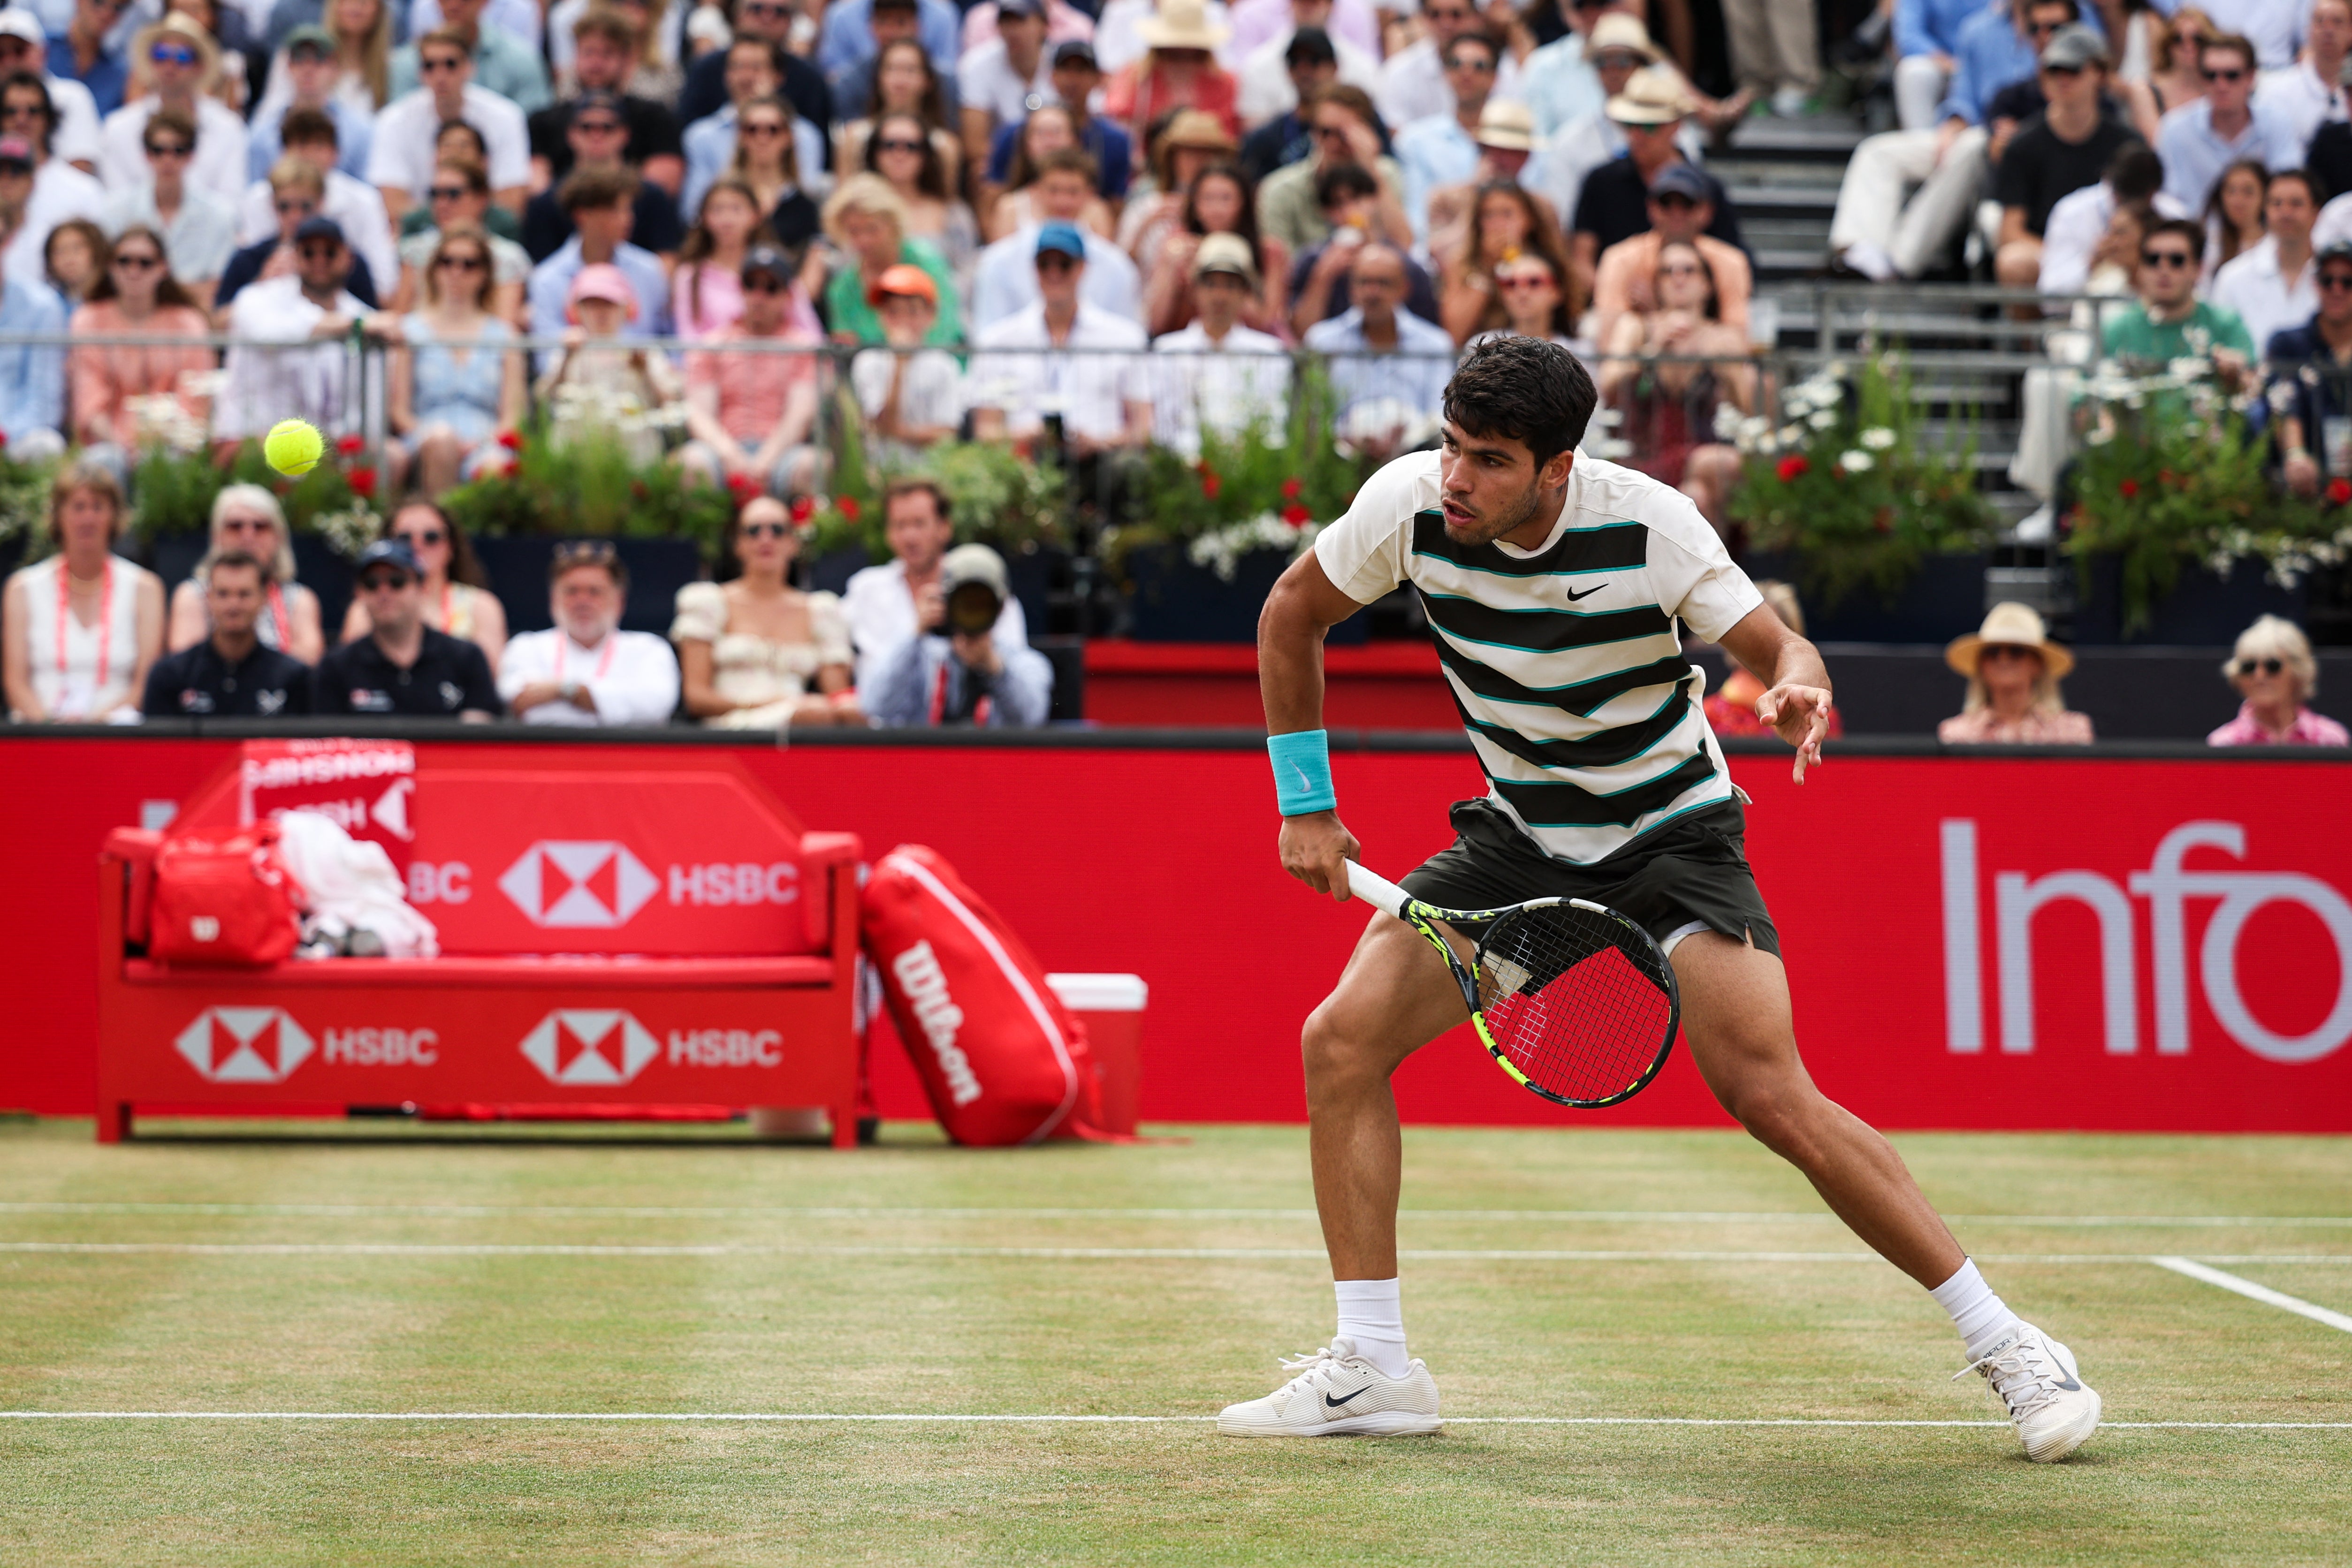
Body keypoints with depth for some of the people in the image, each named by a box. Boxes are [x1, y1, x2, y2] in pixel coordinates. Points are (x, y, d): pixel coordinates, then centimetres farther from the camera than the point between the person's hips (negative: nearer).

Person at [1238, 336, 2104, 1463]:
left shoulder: (1648, 525, -24)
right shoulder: (1408, 502, -16)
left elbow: (1780, 648, -15)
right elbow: (1293, 613, 2)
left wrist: (1796, 692, -40)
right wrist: (1305, 802, 1)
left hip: (1670, 831, -4)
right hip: (1518, 832, 4)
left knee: (1773, 1097, -19)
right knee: (1341, 1040, -12)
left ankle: (2003, 1345, -7)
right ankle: (1371, 1370, -2)